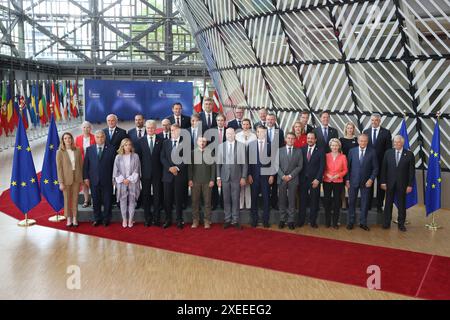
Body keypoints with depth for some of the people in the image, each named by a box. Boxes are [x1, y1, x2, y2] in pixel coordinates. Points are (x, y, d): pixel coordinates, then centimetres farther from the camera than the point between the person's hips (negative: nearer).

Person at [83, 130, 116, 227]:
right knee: (96, 201, 10)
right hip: (94, 180, 2)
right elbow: (86, 164, 7)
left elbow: (114, 164, 0)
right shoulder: (89, 149, 7)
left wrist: (114, 178, -4)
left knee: (107, 201, 6)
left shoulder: (111, 149, 0)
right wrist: (86, 177, 1)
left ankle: (106, 219, 20)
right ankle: (97, 218, 23)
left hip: (107, 180, -2)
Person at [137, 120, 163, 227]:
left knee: (157, 195, 4)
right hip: (145, 173, 1)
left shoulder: (161, 140, 2)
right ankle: (147, 218, 16)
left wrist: (163, 170, -6)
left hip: (157, 173, -1)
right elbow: (139, 157, 3)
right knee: (146, 195, 7)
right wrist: (139, 171, -3)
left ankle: (156, 218, 13)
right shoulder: (141, 141, 5)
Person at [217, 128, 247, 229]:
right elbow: (218, 163, 7)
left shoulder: (241, 146, 2)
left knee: (235, 199, 1)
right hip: (225, 176, 2)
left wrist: (243, 177, -4)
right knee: (226, 199, 5)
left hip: (236, 176, -1)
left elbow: (244, 163, 1)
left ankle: (235, 220, 10)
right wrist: (218, 177, 2)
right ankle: (227, 220, 14)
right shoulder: (221, 146, 7)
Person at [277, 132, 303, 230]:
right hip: (281, 179, 1)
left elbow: (300, 166, 1)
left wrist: (290, 175, -9)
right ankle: (282, 220, 12)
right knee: (282, 201, 4)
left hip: (293, 179, 0)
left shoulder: (298, 151, 7)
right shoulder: (280, 150, 8)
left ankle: (291, 221, 7)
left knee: (292, 201, 1)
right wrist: (283, 176, -10)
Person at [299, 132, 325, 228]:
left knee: (314, 201, 5)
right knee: (302, 200, 5)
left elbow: (322, 166, -4)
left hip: (314, 180, -1)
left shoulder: (320, 151, 0)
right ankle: (301, 220, 14)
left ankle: (313, 221, 15)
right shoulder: (302, 149, 7)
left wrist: (317, 179, -11)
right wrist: (299, 178, -2)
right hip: (303, 179, 2)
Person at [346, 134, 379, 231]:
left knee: (365, 203, 6)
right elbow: (348, 166, 3)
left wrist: (371, 179, -10)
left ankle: (363, 223, 18)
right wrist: (347, 179, -2)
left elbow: (375, 168, 0)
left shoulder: (372, 152, -2)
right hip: (353, 181, 1)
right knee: (351, 202, 6)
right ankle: (350, 222, 17)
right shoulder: (352, 151, 1)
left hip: (366, 182, -1)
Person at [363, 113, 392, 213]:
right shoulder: (366, 132, 7)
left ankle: (379, 206, 14)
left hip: (382, 163, -2)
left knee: (381, 185, 6)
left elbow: (389, 149, -4)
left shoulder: (386, 132, -1)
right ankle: (368, 205, 18)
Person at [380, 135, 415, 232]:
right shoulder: (388, 153, 2)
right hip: (390, 183, 1)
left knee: (402, 204, 7)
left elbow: (412, 171, -3)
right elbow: (384, 168, 3)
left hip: (402, 184, -1)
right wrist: (383, 182, -3)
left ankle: (401, 224, 17)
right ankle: (387, 223, 18)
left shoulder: (409, 154, -2)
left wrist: (410, 185, -7)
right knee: (388, 203, 8)